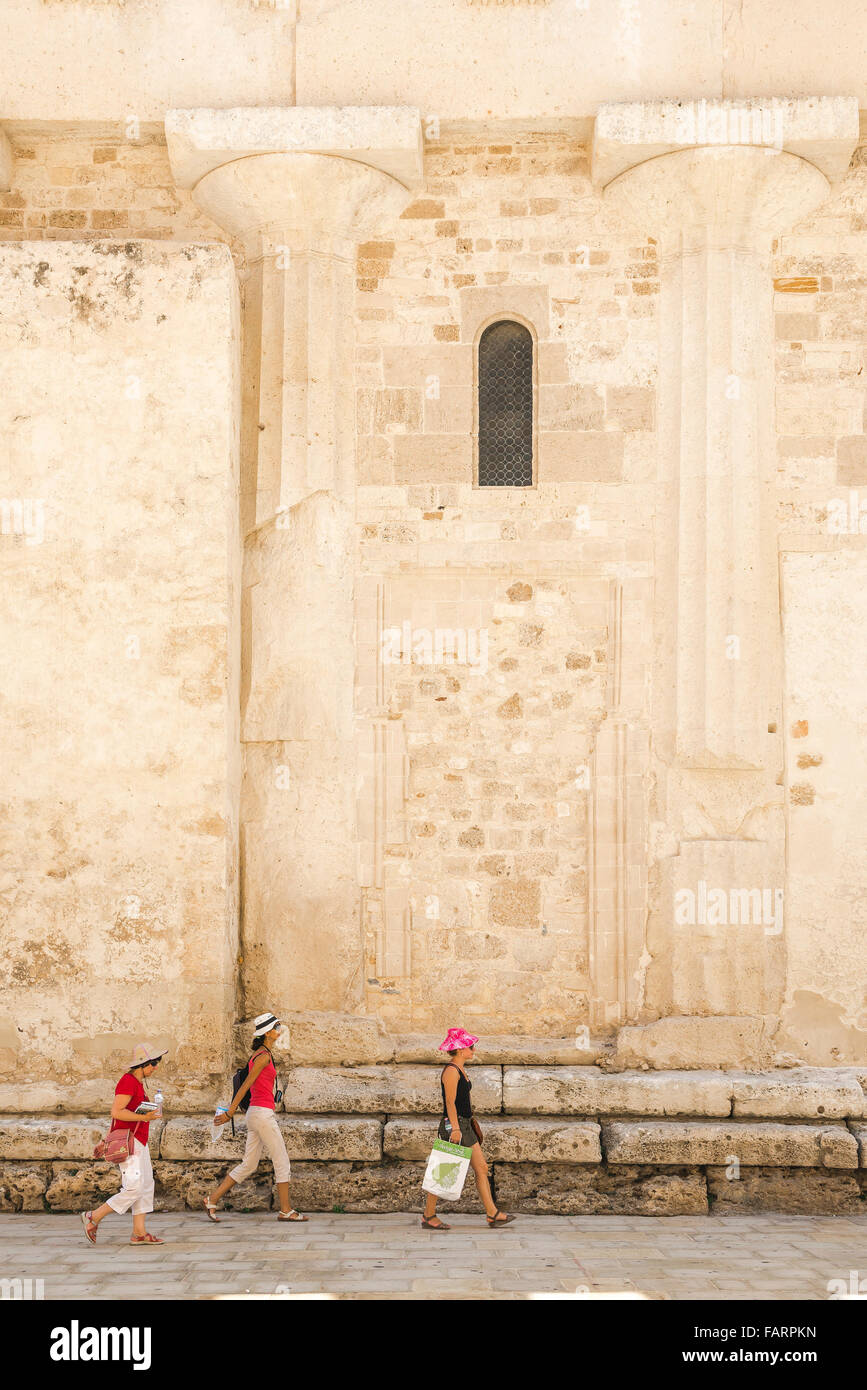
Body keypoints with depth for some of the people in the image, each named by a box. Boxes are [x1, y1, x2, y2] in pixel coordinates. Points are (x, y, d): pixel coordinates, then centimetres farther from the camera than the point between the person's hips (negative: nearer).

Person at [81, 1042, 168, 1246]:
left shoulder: (137, 1083, 18)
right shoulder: (128, 1082, -12)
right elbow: (116, 1112, -21)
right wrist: (145, 1117, -25)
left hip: (139, 1142, 10)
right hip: (127, 1141, -10)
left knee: (146, 1186, 7)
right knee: (134, 1189, -13)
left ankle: (139, 1233, 7)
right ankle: (93, 1218, -3)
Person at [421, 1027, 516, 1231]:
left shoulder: (460, 1070, 16)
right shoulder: (451, 1071, -14)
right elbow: (450, 1103, -19)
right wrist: (455, 1129, -23)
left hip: (465, 1126, 10)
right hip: (453, 1125, -10)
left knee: (481, 1168, 6)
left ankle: (492, 1214, 8)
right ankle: (428, 1216, 6)